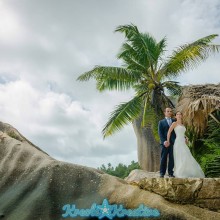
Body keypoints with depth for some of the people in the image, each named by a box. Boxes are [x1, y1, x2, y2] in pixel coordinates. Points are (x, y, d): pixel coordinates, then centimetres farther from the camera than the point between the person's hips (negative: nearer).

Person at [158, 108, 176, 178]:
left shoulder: (174, 121, 17)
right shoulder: (161, 122, 9)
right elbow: (160, 133, 1)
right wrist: (164, 141, -13)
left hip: (173, 142, 2)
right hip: (165, 143, -2)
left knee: (172, 158, 1)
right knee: (163, 158, 0)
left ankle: (170, 173, 8)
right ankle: (162, 173, 6)